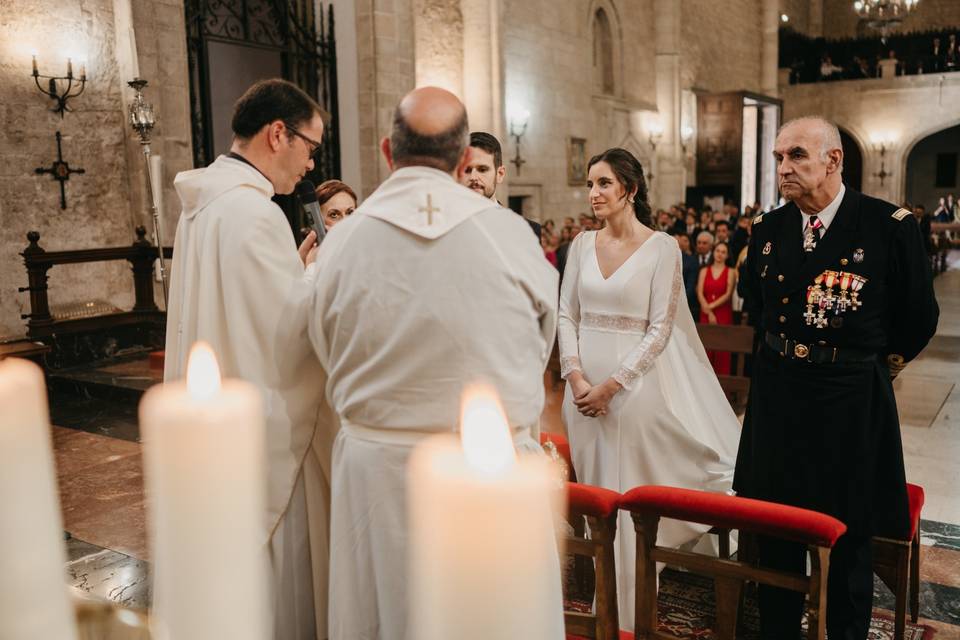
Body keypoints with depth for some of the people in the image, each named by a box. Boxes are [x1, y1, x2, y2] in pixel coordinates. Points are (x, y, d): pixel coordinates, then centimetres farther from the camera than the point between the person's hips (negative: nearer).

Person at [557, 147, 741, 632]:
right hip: (584, 385, 5)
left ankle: (633, 609, 23)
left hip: (634, 385, -4)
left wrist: (611, 385, -16)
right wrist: (576, 375, -9)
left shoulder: (661, 247, -8)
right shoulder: (582, 244, 6)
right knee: (596, 495, 14)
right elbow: (566, 315, 6)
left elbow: (660, 329, -11)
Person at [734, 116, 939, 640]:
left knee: (850, 536, 14)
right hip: (778, 396, 4)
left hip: (853, 402, -3)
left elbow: (919, 318, -1)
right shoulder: (767, 227, 0)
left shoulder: (891, 225, -13)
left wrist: (873, 363, 9)